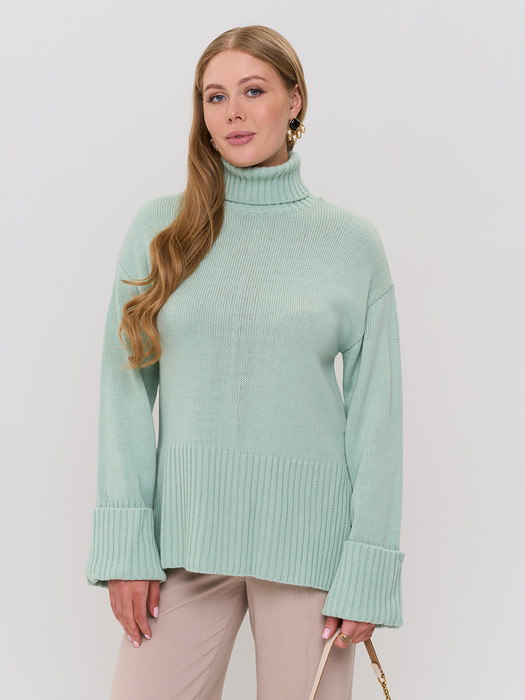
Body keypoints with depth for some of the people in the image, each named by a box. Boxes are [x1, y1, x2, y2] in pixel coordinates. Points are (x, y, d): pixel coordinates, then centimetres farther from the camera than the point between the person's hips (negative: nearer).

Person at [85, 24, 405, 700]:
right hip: (185, 529, 1)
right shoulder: (159, 227, 5)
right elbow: (125, 385, 3)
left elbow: (376, 415, 1)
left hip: (308, 538, -1)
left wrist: (369, 573, -4)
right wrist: (123, 540, -5)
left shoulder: (352, 241, 2)